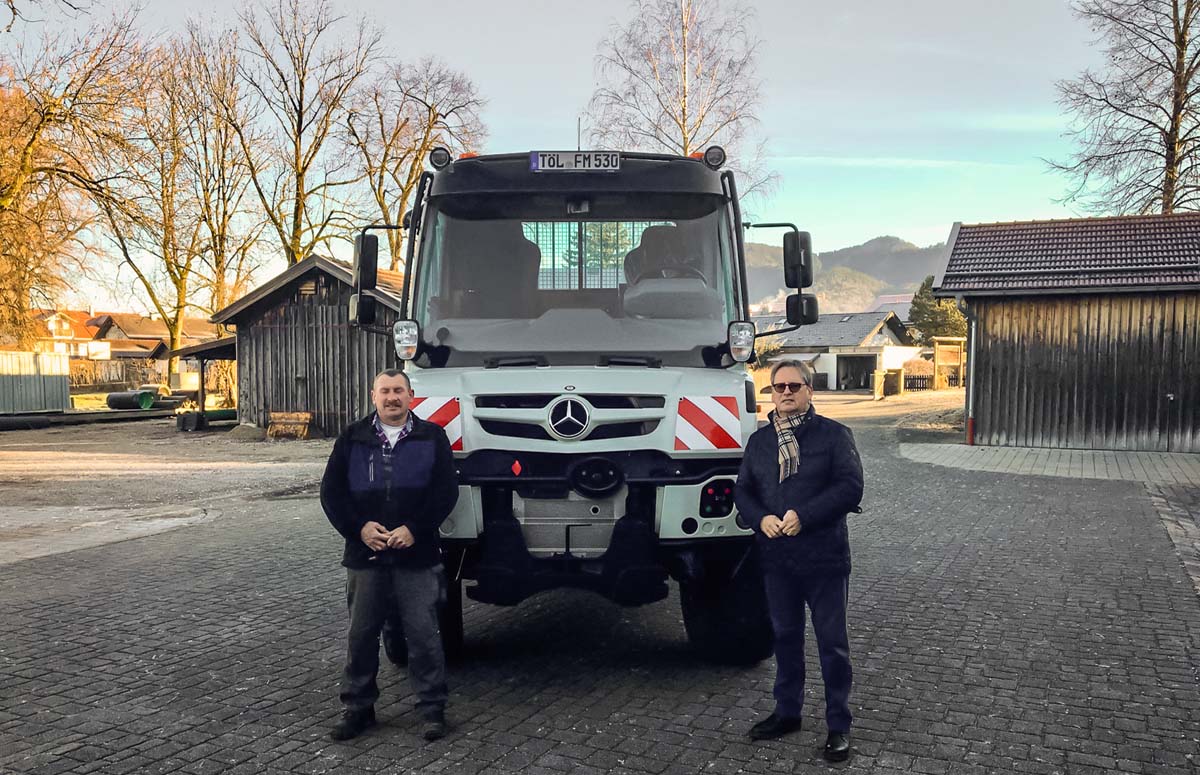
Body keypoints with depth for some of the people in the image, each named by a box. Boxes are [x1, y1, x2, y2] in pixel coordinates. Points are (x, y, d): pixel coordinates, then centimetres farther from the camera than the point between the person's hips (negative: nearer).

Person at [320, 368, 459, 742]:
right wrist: (360, 528, -11)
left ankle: (432, 708, 13)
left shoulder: (432, 437, 4)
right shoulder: (352, 439, 8)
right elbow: (331, 491, 4)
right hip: (365, 556, 2)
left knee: (423, 634, 1)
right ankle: (358, 708, 24)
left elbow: (446, 491, -2)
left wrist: (413, 529, -13)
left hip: (417, 557, -2)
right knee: (361, 635, 9)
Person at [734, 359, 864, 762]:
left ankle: (839, 724, 17)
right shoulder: (759, 440, 10)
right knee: (785, 635, 16)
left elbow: (850, 487, -14)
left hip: (824, 558, -4)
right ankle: (787, 711, 31)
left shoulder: (834, 434, -5)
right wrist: (760, 519, -11)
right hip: (776, 558, 5)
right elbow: (742, 490, 9)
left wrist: (803, 516, -21)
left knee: (832, 640, 4)